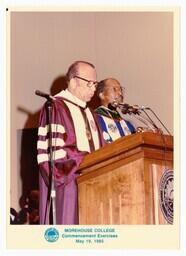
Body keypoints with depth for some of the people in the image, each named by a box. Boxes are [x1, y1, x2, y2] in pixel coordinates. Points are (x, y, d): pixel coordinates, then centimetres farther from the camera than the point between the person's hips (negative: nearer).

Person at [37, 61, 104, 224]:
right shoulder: (55, 107, -2)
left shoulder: (89, 112, 22)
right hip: (66, 184, -7)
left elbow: (99, 148, 19)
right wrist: (87, 159, -18)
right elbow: (53, 150, -14)